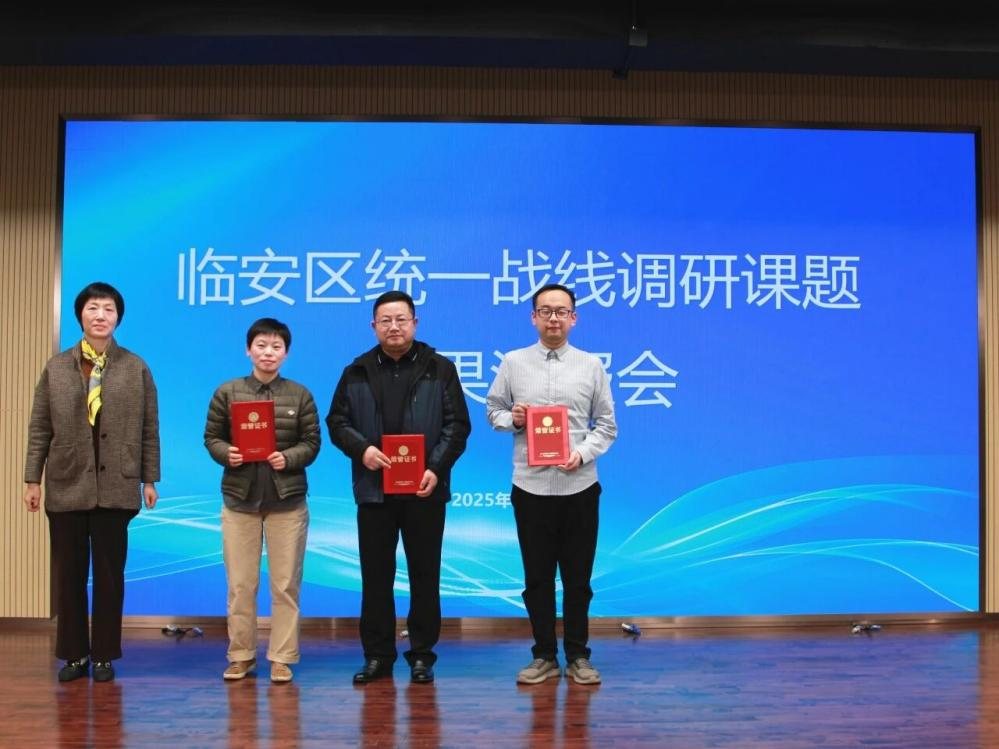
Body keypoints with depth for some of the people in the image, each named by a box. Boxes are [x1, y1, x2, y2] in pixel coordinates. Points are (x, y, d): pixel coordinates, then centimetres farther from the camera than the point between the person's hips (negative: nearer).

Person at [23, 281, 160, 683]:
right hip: (66, 485, 1)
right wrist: (33, 478, 1)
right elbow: (40, 428, 6)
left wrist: (149, 479, 1)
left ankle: (104, 655, 17)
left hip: (115, 487, -1)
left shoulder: (136, 368, 3)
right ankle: (73, 654, 19)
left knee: (109, 574, 6)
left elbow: (149, 429, 3)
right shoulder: (56, 367, 6)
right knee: (68, 574, 7)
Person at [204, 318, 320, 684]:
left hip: (288, 500, 0)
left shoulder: (299, 395, 3)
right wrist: (226, 454, -16)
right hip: (239, 499, 0)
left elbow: (312, 442, 1)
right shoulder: (227, 392, 3)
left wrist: (289, 457, -17)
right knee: (240, 584, 6)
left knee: (285, 584, 4)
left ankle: (282, 658, 13)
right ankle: (241, 655, 19)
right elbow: (211, 437, 5)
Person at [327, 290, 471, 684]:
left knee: (425, 574, 6)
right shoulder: (357, 372, 9)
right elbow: (337, 421, 8)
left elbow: (457, 424, 0)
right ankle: (377, 655, 17)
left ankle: (422, 655, 16)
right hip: (373, 489, 2)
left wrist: (437, 468, -13)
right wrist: (361, 449, -12)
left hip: (424, 490, -1)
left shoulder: (440, 369, 3)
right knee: (375, 575, 7)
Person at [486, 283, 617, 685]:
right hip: (531, 486, 0)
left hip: (579, 486, 0)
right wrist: (511, 419, -11)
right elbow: (492, 409, 11)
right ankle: (544, 656, 19)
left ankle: (578, 656, 19)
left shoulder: (591, 365, 4)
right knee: (537, 577, 8)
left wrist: (583, 453, -11)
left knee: (578, 577, 7)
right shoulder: (513, 362, 4)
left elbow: (606, 424, 5)